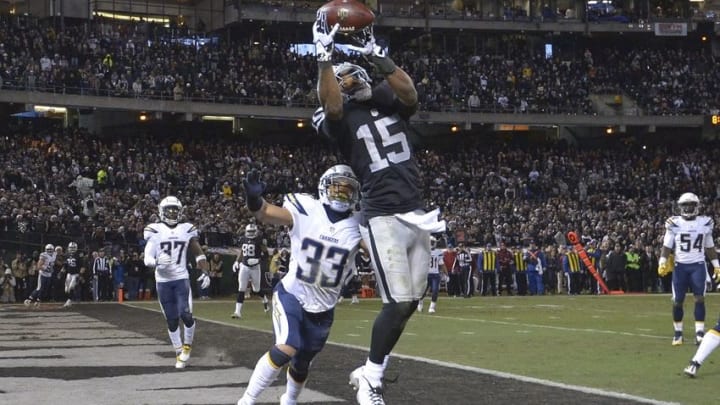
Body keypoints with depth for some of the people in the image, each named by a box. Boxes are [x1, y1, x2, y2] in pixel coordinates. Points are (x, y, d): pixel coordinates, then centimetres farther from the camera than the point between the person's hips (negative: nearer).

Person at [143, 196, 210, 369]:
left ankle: (187, 346, 12)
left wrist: (205, 272, -3)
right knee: (172, 320, 4)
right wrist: (157, 262, -28)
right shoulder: (155, 231, -3)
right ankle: (179, 354, 17)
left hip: (181, 278, 1)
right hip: (163, 280, 0)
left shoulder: (187, 230, 4)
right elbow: (147, 258, -6)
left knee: (186, 315, -14)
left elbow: (198, 253, 10)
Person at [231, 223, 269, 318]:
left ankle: (265, 300, 42)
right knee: (241, 289, -5)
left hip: (255, 267, -3)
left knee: (256, 289, 8)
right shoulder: (243, 240, 5)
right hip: (244, 266, 3)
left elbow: (265, 253, -7)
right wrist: (237, 262, 9)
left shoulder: (258, 241, -9)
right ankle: (238, 311, -8)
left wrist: (258, 260, -20)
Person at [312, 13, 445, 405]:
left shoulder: (390, 103, 13)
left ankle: (370, 371, 23)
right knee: (398, 303, -11)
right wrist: (324, 56, -25)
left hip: (417, 215, 6)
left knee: (410, 302, 8)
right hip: (383, 219, -6)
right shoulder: (341, 118, 1)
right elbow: (329, 104, -22)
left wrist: (376, 55, -14)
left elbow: (410, 93, -9)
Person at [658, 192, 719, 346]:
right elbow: (667, 246, 1)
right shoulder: (675, 223, -2)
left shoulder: (705, 223, 4)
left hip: (698, 266, 0)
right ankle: (678, 332, 16)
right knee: (677, 301, 2)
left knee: (700, 298, -9)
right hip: (680, 266, 0)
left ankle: (700, 333, -8)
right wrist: (662, 263, -10)